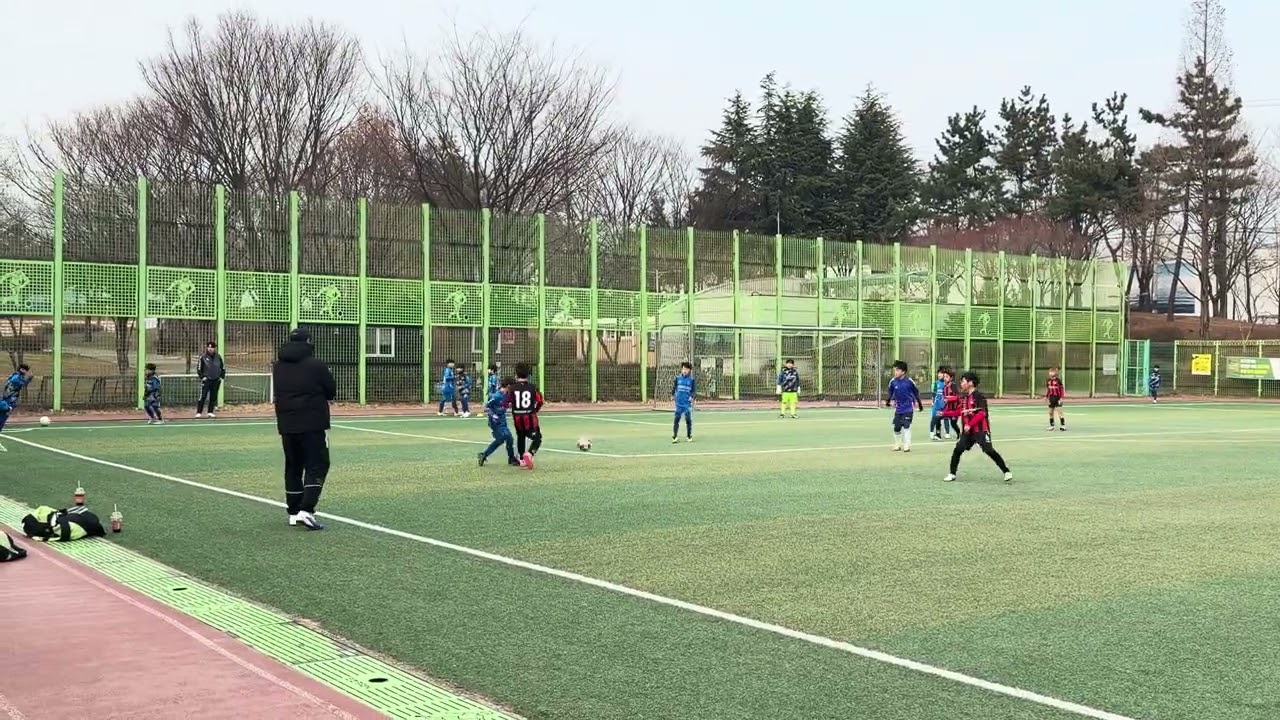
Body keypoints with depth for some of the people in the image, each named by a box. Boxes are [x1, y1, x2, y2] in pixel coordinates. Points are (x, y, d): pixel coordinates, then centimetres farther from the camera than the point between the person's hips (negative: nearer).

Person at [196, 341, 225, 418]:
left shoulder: (218, 357, 6)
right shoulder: (203, 357, -2)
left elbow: (223, 368, 14)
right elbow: (199, 369, 3)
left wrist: (222, 377, 6)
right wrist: (202, 377, -6)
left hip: (216, 380, 3)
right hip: (206, 380, -3)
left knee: (213, 397, 6)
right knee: (202, 396, -8)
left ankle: (210, 412, 14)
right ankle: (199, 412, -4)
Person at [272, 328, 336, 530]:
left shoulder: (278, 367, 7)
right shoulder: (315, 365, -10)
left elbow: (280, 393, 17)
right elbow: (332, 391, -2)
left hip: (286, 425, 6)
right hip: (313, 425, -6)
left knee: (293, 467, 14)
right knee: (316, 466, -2)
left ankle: (294, 512, 17)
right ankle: (306, 510, -16)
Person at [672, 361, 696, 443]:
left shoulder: (692, 380, 0)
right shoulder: (678, 378, 6)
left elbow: (694, 390, 1)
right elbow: (674, 387, 18)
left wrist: (692, 396, -15)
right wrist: (672, 395, 11)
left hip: (688, 403, -1)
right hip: (679, 403, 1)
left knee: (688, 420, 4)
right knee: (676, 419, -4)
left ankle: (689, 436, 17)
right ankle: (674, 436, -1)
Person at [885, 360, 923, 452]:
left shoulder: (909, 381, -13)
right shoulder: (893, 382, -6)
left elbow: (916, 393, 1)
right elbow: (890, 393, 10)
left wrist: (920, 404, 10)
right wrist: (888, 401, -4)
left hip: (908, 409, -4)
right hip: (898, 409, 4)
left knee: (906, 427, -12)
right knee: (896, 428, 8)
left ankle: (907, 446, -5)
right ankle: (897, 445, 25)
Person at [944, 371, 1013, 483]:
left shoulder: (979, 396, -11)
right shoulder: (964, 397, 11)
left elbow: (981, 414, -19)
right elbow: (961, 413, 22)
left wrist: (969, 425, -23)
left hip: (981, 430, -7)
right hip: (967, 431, 7)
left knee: (989, 450, -14)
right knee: (957, 450, -1)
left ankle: (1006, 472, -4)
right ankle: (952, 474, 10)